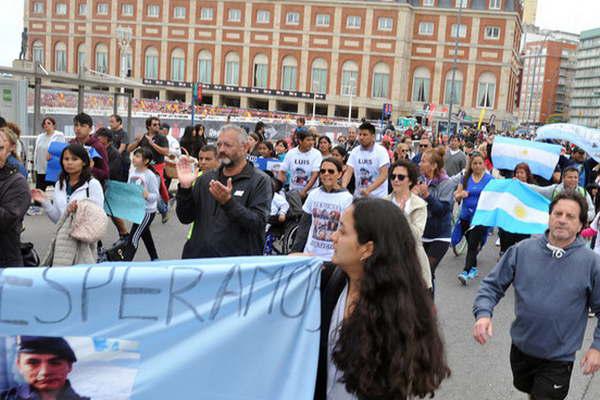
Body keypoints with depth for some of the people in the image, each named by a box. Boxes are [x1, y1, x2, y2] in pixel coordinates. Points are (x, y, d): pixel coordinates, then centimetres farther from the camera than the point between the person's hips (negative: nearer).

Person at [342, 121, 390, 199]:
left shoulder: (381, 151, -9)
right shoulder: (355, 151, 4)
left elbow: (384, 175, -17)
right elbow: (348, 172, -2)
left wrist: (368, 190, -29)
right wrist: (342, 188, -21)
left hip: (378, 197, -4)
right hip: (358, 196, 4)